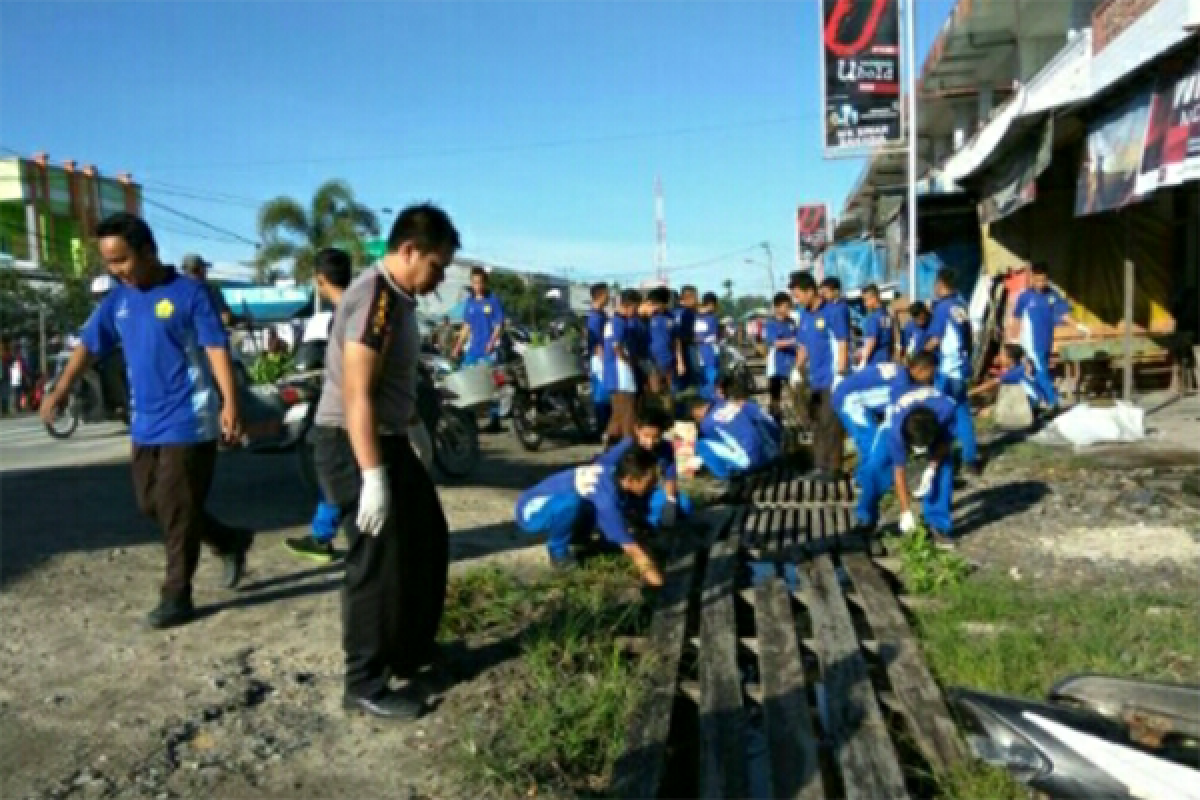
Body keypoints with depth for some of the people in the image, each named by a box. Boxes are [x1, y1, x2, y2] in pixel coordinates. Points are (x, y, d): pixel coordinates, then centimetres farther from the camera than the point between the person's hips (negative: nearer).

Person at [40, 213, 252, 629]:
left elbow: (217, 349, -14)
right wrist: (59, 391, 1)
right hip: (146, 423, 7)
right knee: (151, 503, 13)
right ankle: (231, 541, 29)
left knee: (178, 511, -2)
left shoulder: (188, 293, -10)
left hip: (188, 421, -7)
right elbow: (88, 346, 12)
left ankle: (177, 597, 11)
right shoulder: (118, 300, 8)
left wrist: (230, 403, -23)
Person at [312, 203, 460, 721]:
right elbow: (357, 394, -26)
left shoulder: (397, 296, 11)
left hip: (387, 440, 10)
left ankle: (409, 649, 35)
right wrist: (372, 476, -27)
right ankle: (365, 685, 13)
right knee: (378, 563, -2)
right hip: (354, 446, -10)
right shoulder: (374, 297, -20)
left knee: (427, 541, 19)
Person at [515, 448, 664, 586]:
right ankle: (557, 549, -10)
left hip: (547, 504, 8)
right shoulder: (606, 499, -33)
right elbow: (631, 547, -31)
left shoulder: (614, 473, -11)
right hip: (531, 511, -8)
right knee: (573, 501, -37)